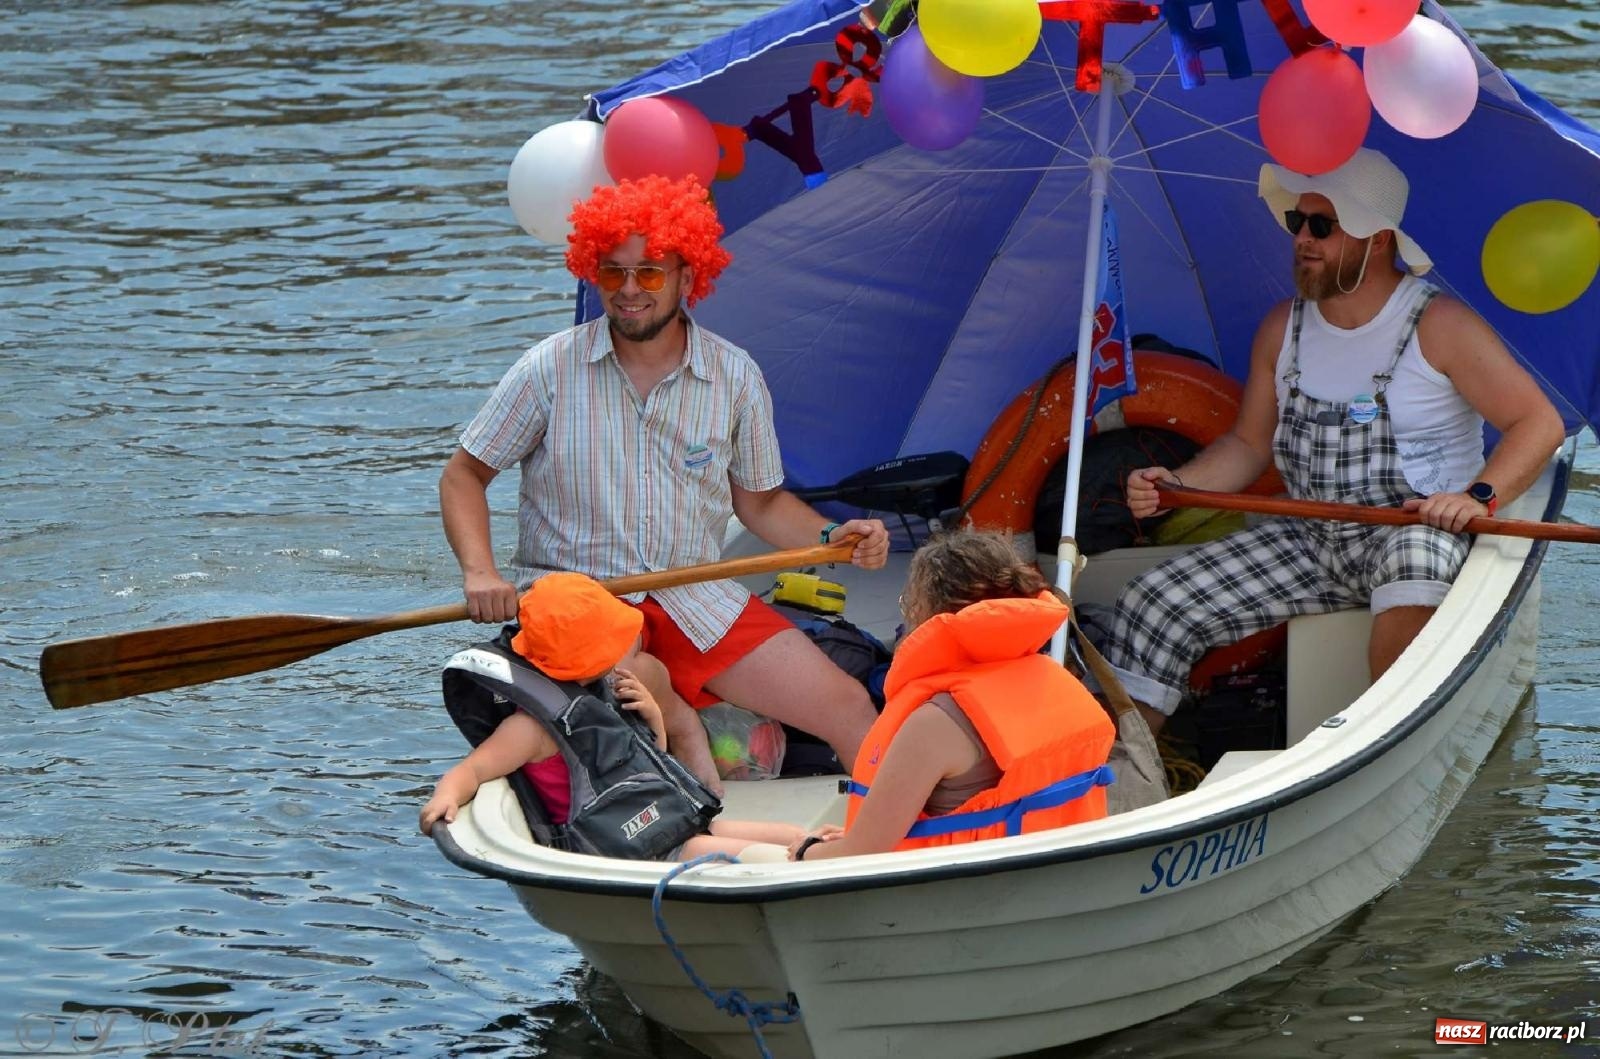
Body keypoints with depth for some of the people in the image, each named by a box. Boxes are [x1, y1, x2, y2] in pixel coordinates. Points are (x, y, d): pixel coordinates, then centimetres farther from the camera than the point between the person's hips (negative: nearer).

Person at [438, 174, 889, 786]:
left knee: (850, 710, -11)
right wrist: (479, 572, -12)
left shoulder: (735, 377, 5)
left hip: (700, 601, 3)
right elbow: (464, 476, 4)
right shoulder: (551, 370, -2)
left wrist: (832, 538, -4)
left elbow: (759, 501, 15)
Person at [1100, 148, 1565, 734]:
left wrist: (1479, 496, -27)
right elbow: (1250, 443, 15)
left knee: (1414, 553, -43)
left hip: (1416, 530, -6)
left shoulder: (1439, 326, -9)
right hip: (1308, 541, 6)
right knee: (1150, 604, -8)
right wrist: (1178, 484, -4)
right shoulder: (1282, 327, 8)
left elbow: (1539, 423, -11)